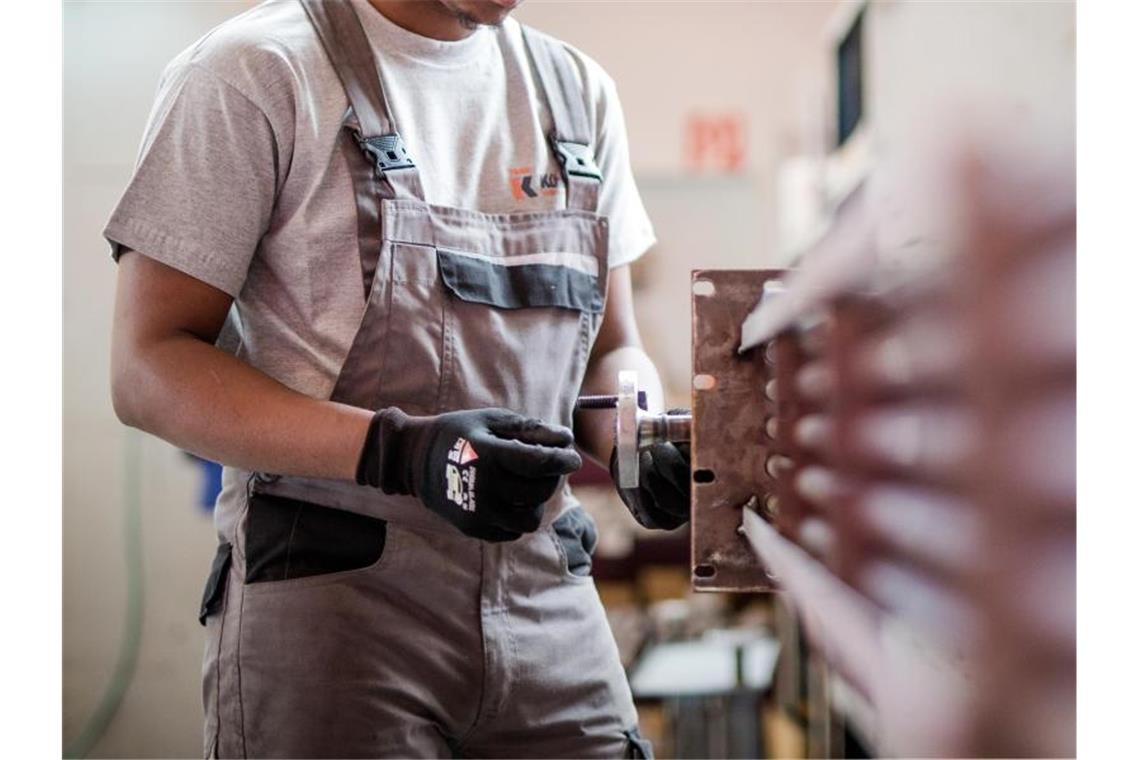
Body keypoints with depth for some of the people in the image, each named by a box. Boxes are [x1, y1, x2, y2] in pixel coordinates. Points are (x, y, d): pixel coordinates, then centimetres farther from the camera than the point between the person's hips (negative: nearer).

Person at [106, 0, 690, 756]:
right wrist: (398, 450, -24)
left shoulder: (578, 90, 11)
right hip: (328, 597, -4)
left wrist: (642, 445, -8)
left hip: (548, 603, 5)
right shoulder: (256, 71, -5)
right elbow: (148, 368, -10)